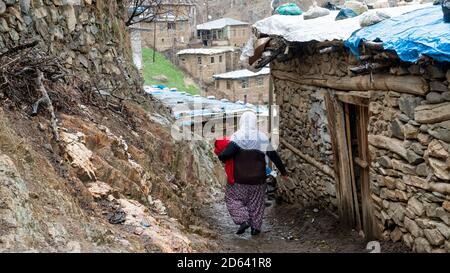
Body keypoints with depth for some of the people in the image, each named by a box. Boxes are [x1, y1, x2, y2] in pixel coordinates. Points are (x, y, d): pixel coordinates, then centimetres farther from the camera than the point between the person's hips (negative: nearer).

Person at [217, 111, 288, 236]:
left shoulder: (237, 137, -12)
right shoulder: (263, 138, -1)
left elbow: (228, 152, -26)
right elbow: (274, 156, 3)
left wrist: (221, 156, -3)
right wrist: (283, 171, 12)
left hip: (239, 179, -3)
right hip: (258, 179, 3)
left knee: (233, 198, 14)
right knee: (256, 202, 17)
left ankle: (243, 220, -2)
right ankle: (255, 227, 20)